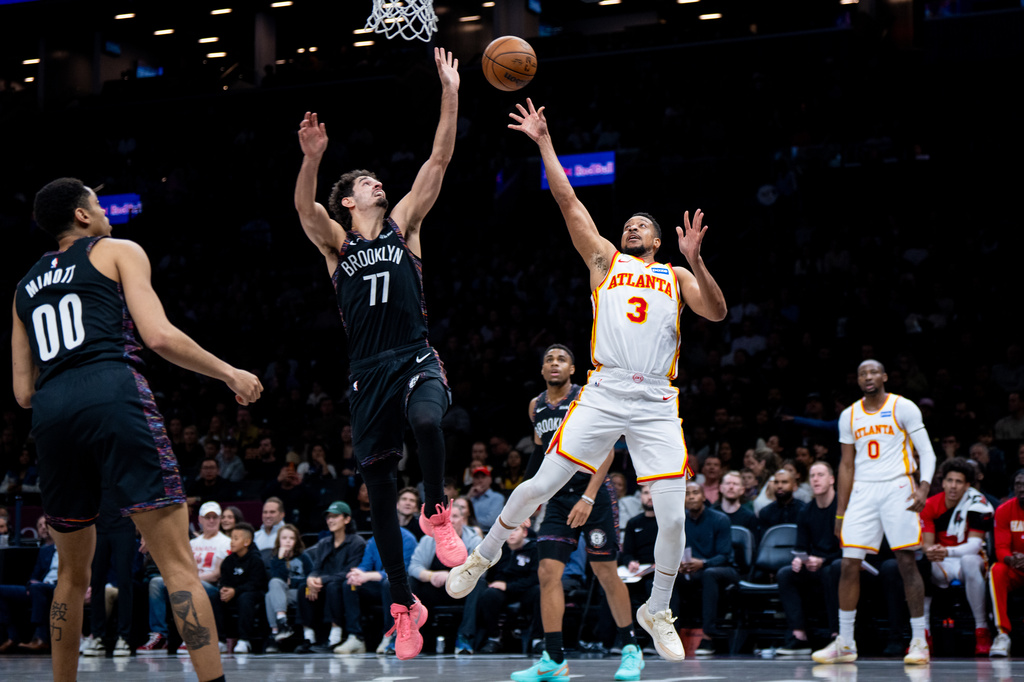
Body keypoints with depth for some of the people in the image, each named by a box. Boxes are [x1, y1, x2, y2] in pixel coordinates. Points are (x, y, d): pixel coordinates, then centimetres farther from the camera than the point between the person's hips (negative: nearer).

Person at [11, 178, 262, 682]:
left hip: (51, 413, 5)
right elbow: (159, 336, -1)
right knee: (177, 563, -8)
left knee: (73, 573, 20)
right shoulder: (117, 252, 14)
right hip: (113, 396, -5)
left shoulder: (26, 286, 28)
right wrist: (230, 374, 11)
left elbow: (23, 392, 22)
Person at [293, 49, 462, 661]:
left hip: (416, 358, -1)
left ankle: (438, 511, -8)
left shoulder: (403, 224, 12)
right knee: (380, 492, 3)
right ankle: (405, 606, 14)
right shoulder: (335, 240, 9)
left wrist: (451, 95, -4)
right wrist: (313, 159, -30)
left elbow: (438, 162, 4)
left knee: (426, 420, -36)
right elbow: (304, 205, -12)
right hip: (368, 372, 1)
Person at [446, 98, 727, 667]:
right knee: (541, 485, -4)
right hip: (605, 392, -1)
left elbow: (718, 313, 2)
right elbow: (568, 201, 11)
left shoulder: (677, 277, 18)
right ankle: (483, 556, 19)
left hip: (658, 403, 1)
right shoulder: (606, 259, 17)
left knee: (673, 516, -6)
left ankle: (658, 611, 13)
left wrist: (696, 261, -10)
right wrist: (544, 142, 7)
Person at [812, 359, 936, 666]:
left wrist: (923, 487, -21)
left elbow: (926, 451, -4)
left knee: (907, 563, -6)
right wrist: (840, 512, 12)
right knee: (849, 565, -2)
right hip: (862, 492, 4)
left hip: (897, 488, -4)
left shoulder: (903, 408, -1)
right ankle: (845, 643, 6)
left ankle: (919, 641, -2)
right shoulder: (849, 416, 12)